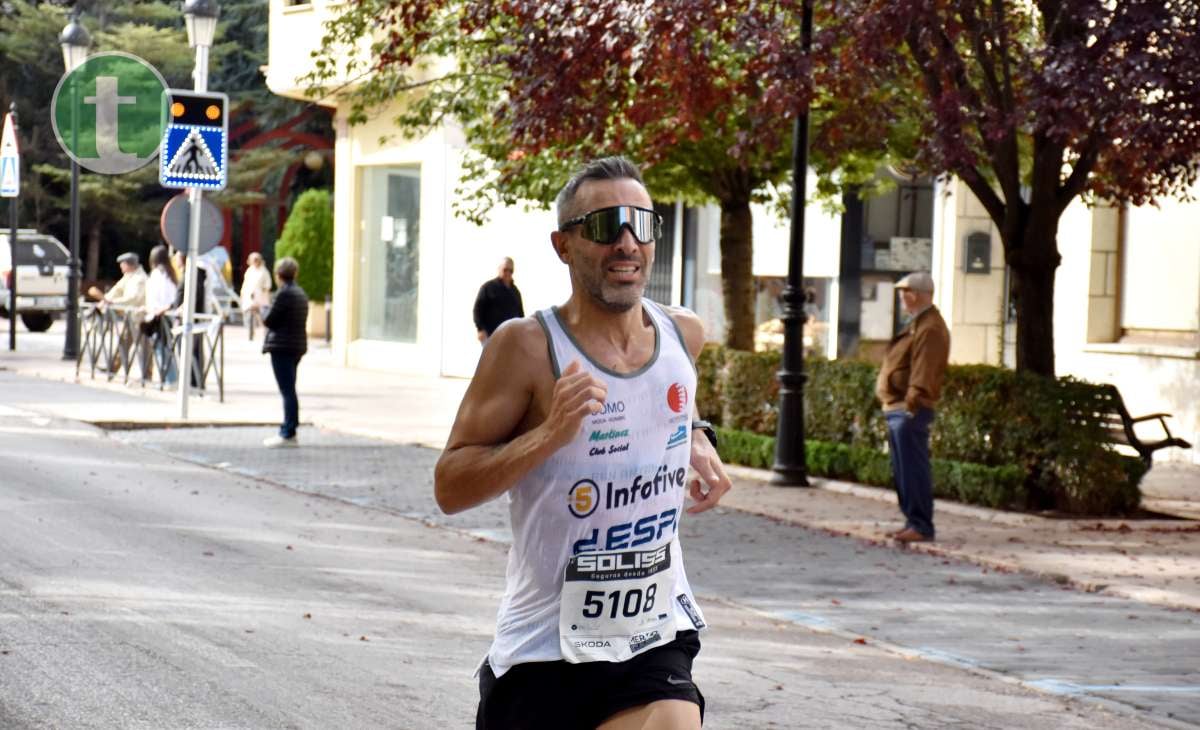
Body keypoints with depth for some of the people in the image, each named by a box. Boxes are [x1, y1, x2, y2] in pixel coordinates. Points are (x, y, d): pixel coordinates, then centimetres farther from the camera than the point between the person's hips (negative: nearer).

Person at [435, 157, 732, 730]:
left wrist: (697, 439, 7)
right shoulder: (527, 347, -13)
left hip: (655, 642, 3)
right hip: (544, 650, -3)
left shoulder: (684, 334, 3)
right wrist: (551, 433, -26)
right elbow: (450, 488, -14)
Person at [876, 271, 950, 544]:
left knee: (912, 470, -9)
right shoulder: (917, 324, 20)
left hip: (910, 411, -11)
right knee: (902, 470, 14)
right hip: (898, 409, 11)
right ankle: (913, 522, 19)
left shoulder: (930, 329, -14)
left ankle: (921, 526, -6)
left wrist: (911, 404, -26)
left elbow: (923, 373, -22)